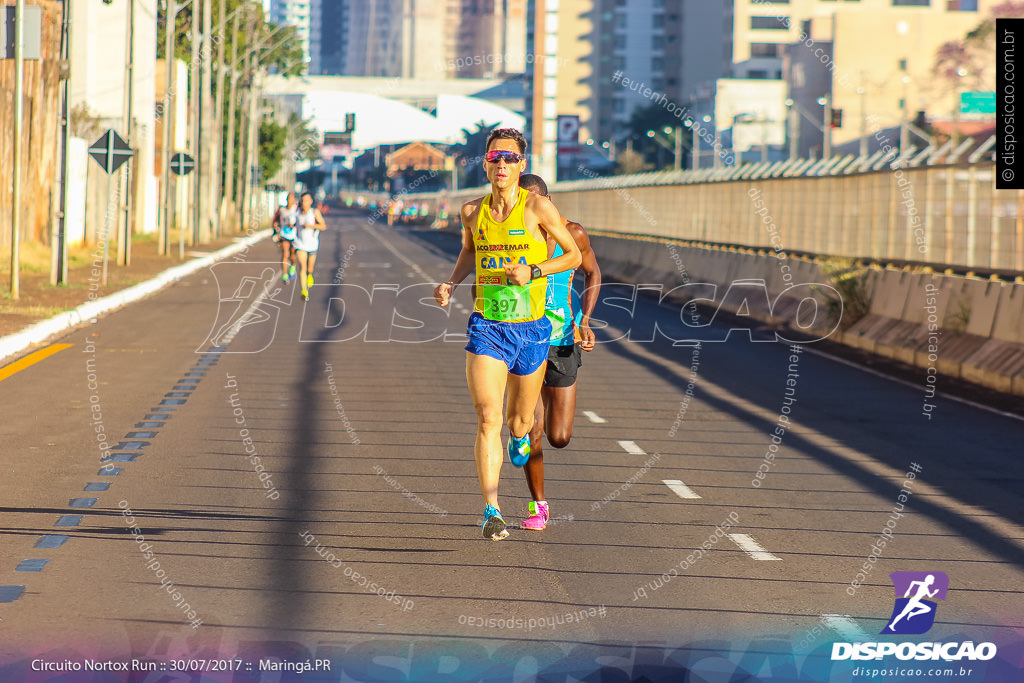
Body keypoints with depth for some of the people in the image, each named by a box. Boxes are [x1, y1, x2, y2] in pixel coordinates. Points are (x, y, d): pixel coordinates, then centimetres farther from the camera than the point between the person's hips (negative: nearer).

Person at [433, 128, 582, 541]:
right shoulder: (472, 212, 3)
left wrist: (534, 271, -16)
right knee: (488, 418, -15)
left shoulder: (538, 207, -8)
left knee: (520, 420, 15)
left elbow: (574, 256, -1)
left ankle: (519, 438, 54)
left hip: (530, 328, -1)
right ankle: (491, 510, -16)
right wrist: (451, 283, 5)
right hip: (486, 327, 1)